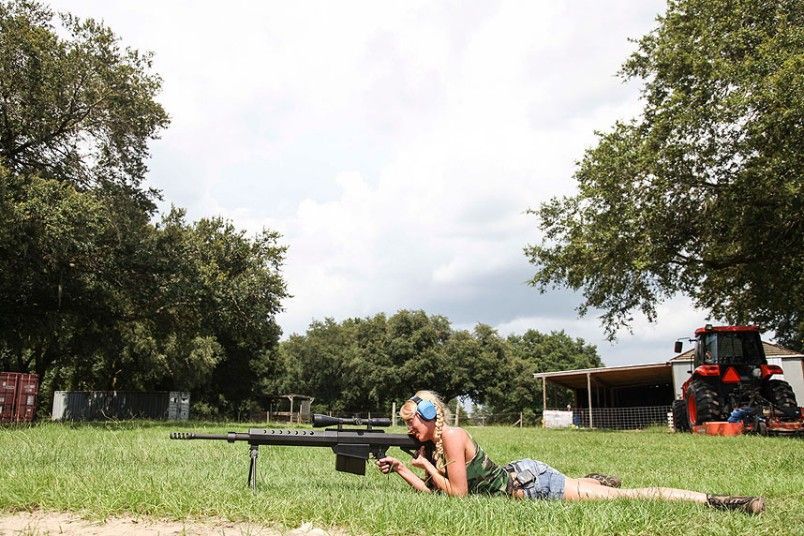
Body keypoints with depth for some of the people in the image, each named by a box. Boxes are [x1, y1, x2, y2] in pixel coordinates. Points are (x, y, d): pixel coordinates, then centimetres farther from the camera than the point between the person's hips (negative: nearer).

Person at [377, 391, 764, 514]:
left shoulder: (450, 437, -18)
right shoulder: (430, 445, 8)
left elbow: (456, 493, -17)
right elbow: (432, 491, 12)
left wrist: (427, 466, -8)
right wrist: (401, 469, 5)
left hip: (526, 482, -8)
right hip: (518, 477, 8)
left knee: (625, 497, -8)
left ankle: (713, 501, -7)